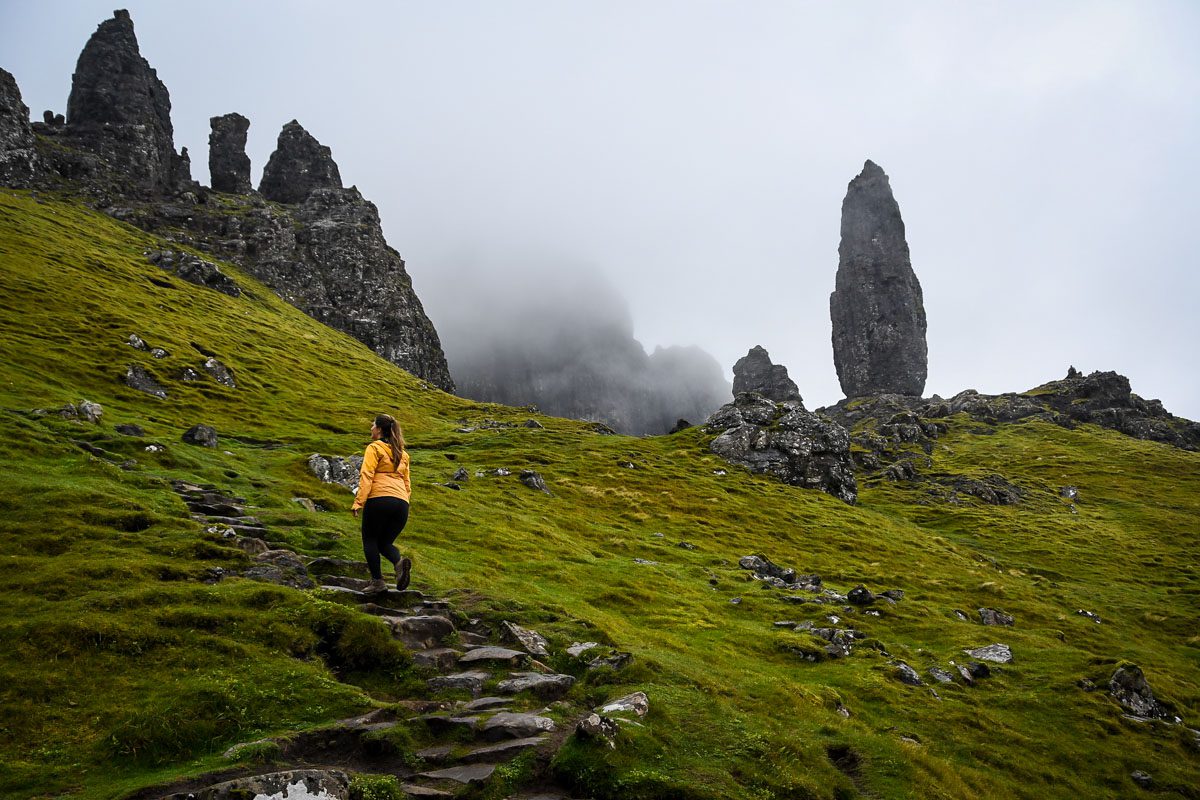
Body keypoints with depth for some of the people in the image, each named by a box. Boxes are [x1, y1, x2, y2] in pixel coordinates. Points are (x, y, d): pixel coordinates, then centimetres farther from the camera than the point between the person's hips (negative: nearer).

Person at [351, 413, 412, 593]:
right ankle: (399, 562, -14)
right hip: (401, 503, 6)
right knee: (385, 542, 16)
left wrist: (358, 502, -13)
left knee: (370, 540, 10)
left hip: (379, 499, -6)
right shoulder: (402, 453, 24)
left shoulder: (374, 448, 3)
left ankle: (377, 581, 0)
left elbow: (366, 476, -9)